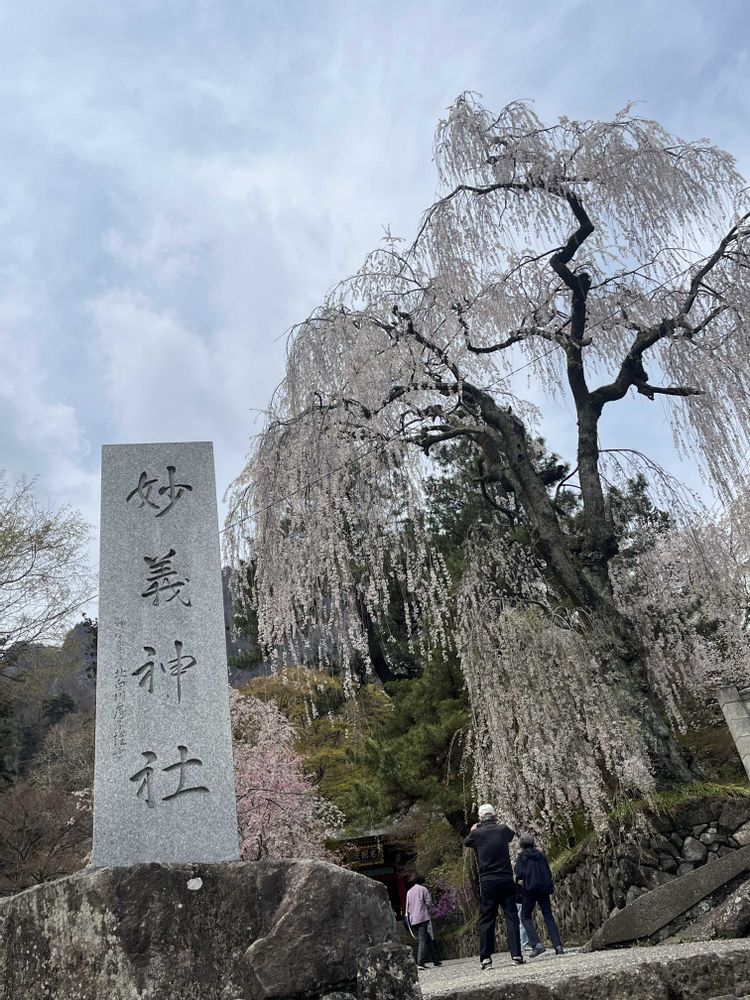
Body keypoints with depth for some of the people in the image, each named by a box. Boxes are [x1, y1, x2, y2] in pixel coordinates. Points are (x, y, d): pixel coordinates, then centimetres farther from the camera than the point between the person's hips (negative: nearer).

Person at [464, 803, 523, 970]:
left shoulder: (477, 833, -3)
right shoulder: (503, 829, 1)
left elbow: (466, 843, 18)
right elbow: (511, 835, 25)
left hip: (488, 882, -1)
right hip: (506, 880, 1)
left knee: (486, 920, 5)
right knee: (511, 916, 4)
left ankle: (485, 957, 3)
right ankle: (516, 954, -2)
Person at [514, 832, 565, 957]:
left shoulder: (522, 856, -2)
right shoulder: (541, 855, 12)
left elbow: (520, 874, -10)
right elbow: (549, 873, 11)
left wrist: (520, 880, 11)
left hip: (530, 888, -5)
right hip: (544, 888, 5)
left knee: (525, 917, 5)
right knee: (548, 916, 10)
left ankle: (537, 944, -12)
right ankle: (558, 946, -3)